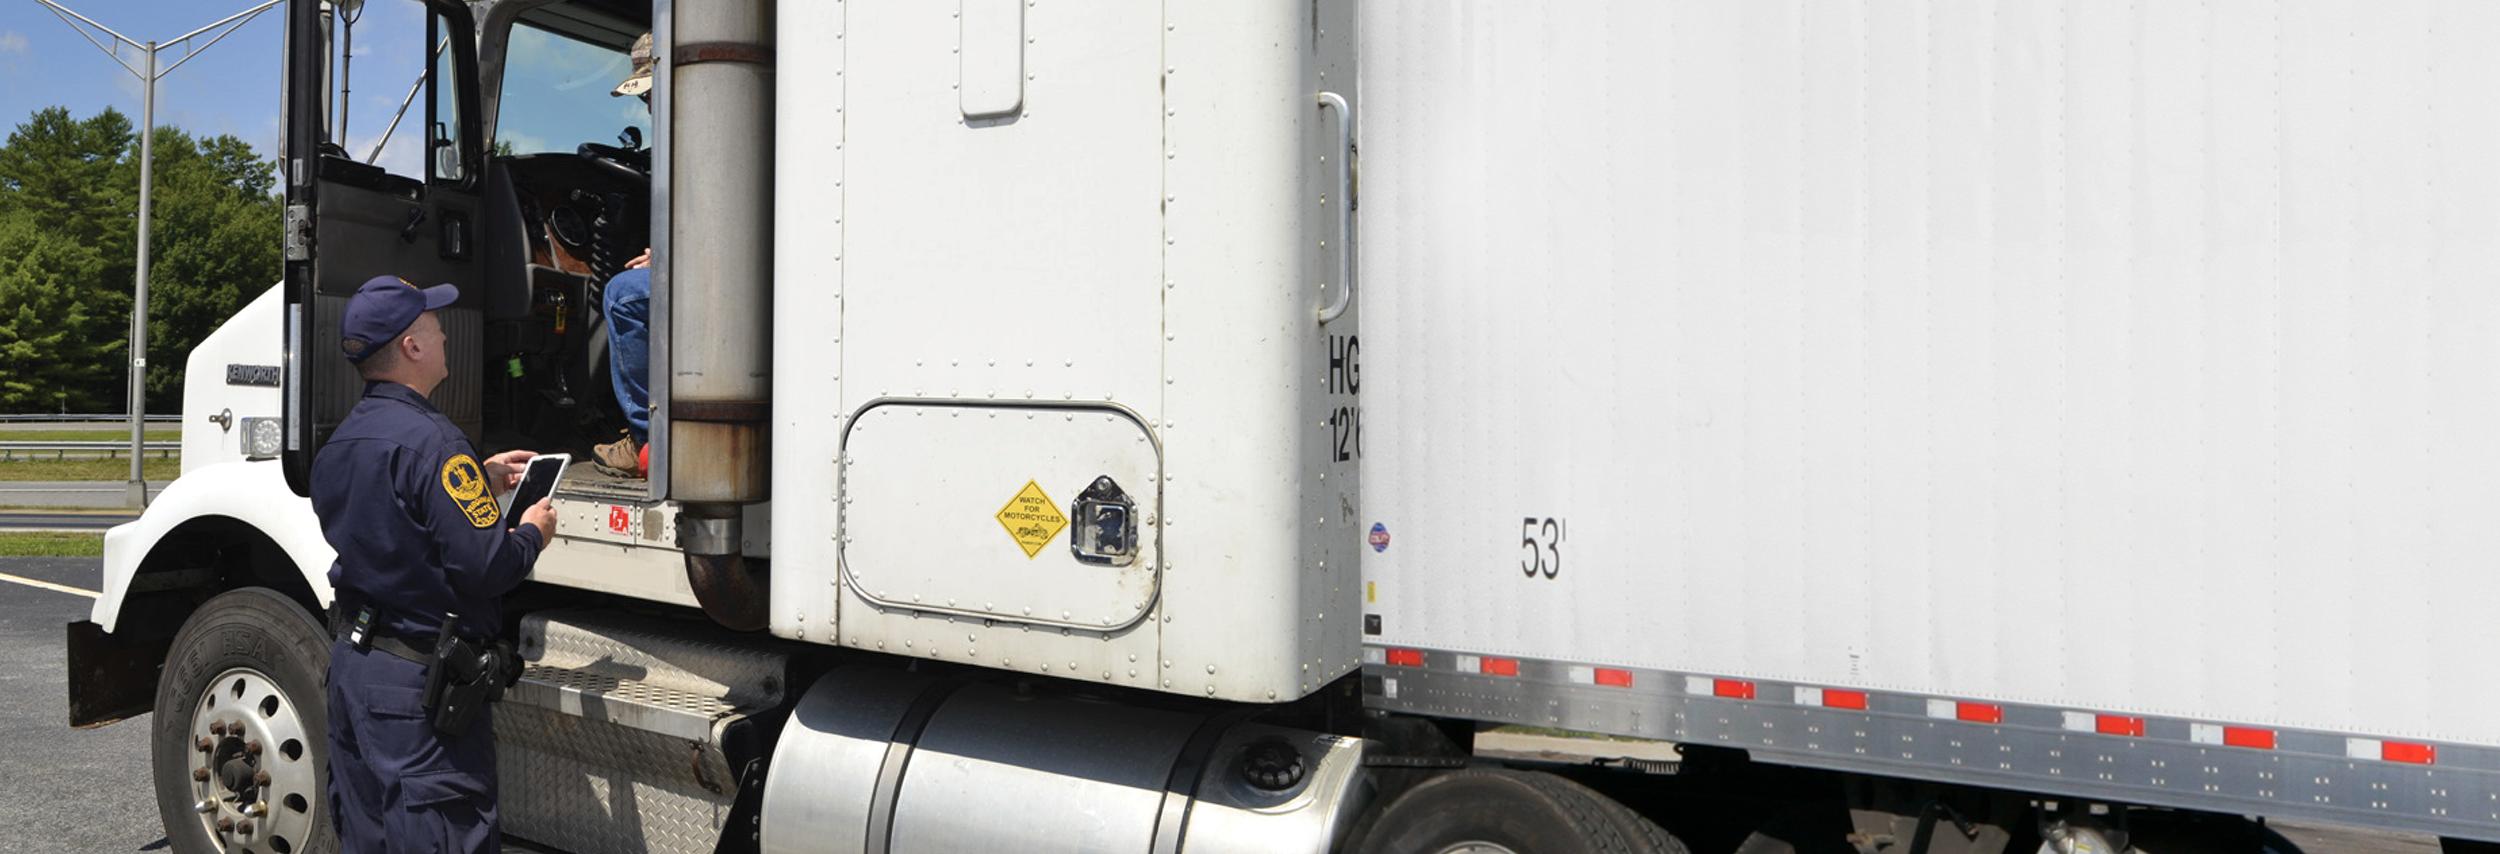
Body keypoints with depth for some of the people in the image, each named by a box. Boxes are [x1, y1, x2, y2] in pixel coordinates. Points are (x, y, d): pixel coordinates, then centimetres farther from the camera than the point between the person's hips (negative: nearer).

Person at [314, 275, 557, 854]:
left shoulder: (346, 438, 10)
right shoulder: (428, 440, -21)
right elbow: (484, 567, -24)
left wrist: (480, 476, 20)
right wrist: (532, 533, -5)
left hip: (351, 657, 10)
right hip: (419, 678, -10)